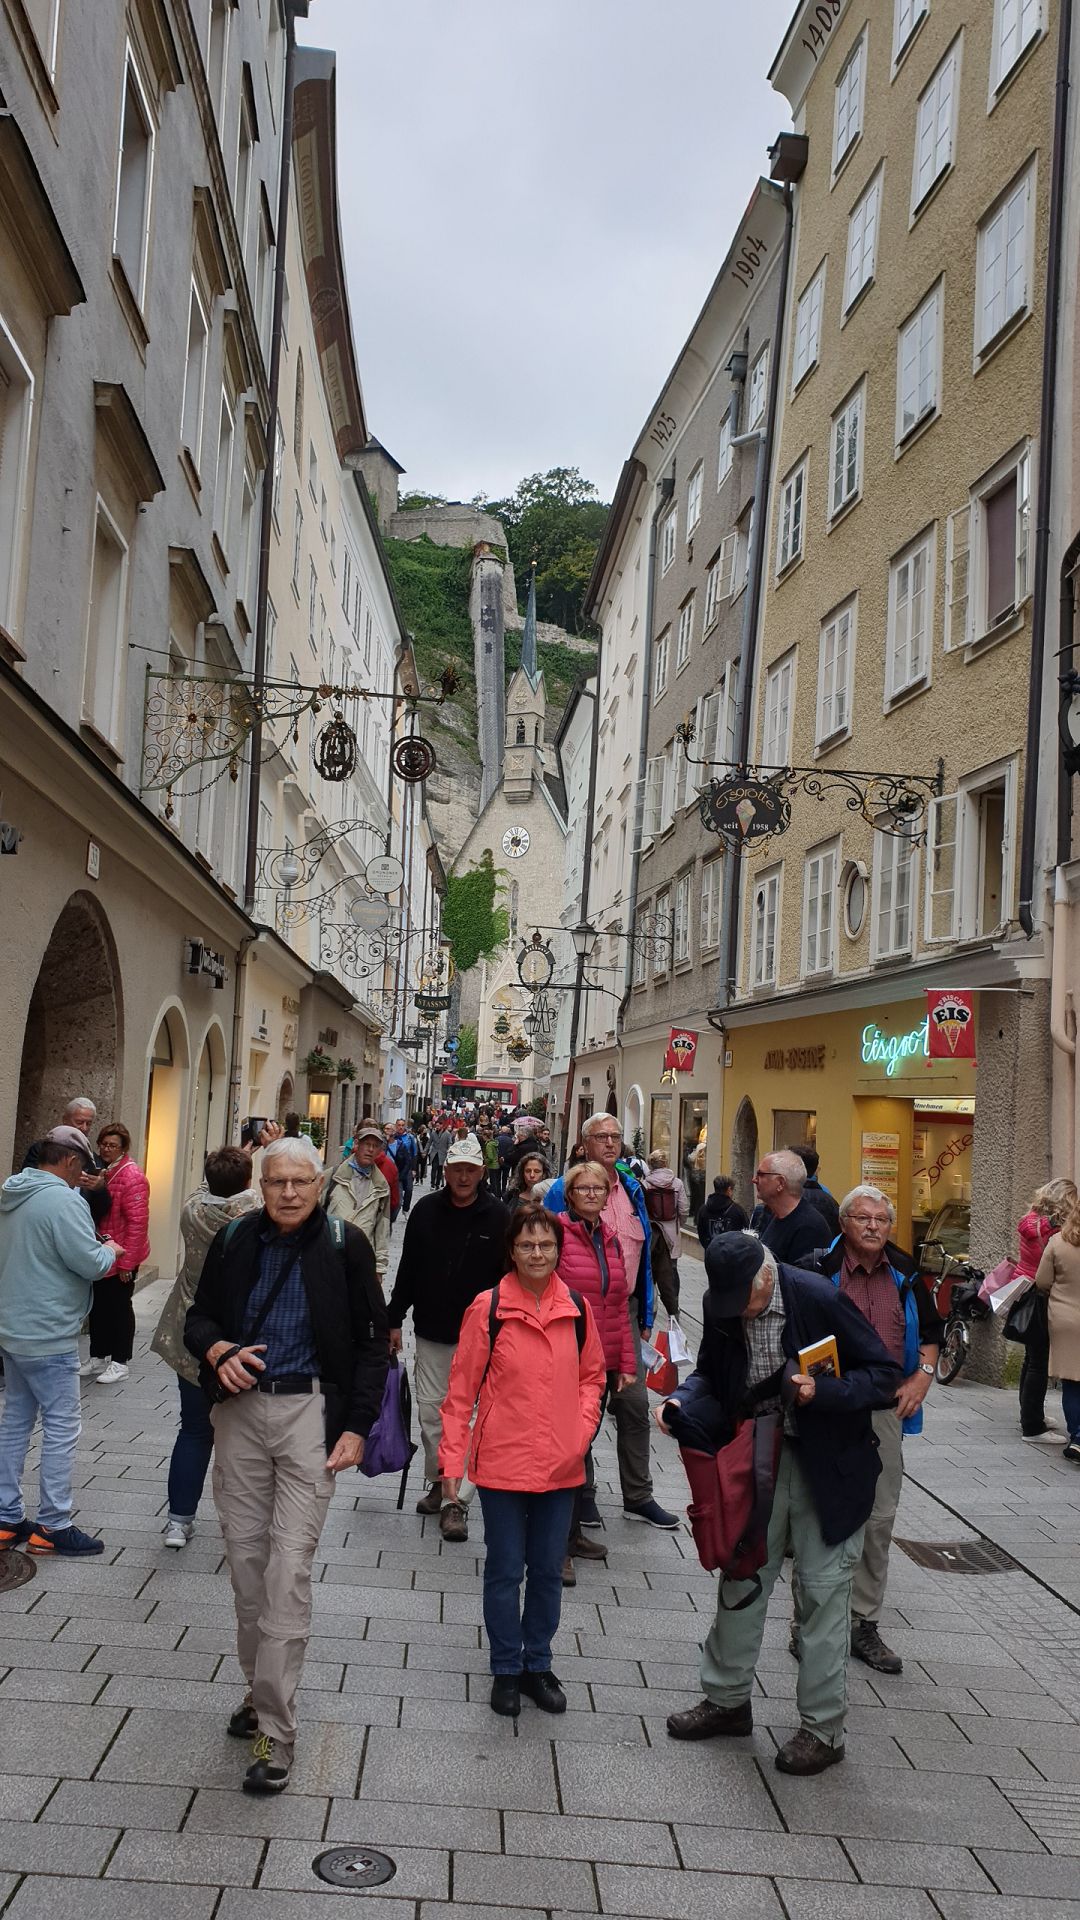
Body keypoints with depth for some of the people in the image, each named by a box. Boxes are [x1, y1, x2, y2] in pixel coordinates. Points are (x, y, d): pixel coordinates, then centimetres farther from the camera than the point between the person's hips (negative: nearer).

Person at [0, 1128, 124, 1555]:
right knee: (62, 1427, 0)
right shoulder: (63, 1200, -21)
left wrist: (96, 1251, 15)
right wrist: (111, 1250, 0)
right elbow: (92, 1264, -21)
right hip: (48, 1336, -9)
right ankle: (54, 1527, 5)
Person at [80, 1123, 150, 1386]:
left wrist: (126, 1261, -21)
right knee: (97, 1306, 15)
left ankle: (120, 1362, 13)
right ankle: (98, 1357, 27)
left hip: (121, 1257, -7)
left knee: (119, 1307, 3)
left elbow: (137, 1222, -21)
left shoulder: (132, 1176, -17)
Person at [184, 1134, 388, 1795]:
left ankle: (276, 1731, -1)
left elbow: (372, 1340, -1)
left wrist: (357, 1426, -7)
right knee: (245, 1554, 10)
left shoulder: (344, 1245, -5)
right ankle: (261, 1687, 30)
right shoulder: (234, 1240, 4)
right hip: (242, 1408, 4)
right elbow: (200, 1315, 14)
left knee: (289, 1567, -8)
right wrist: (217, 1350, -9)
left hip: (311, 1411, -4)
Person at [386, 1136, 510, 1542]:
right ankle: (439, 1482, 26)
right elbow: (408, 1269, 8)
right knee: (431, 1411, 9)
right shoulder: (426, 1210, 2)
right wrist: (395, 1318, 8)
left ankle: (457, 1499, -1)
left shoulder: (498, 1216, -6)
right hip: (430, 1333, 3)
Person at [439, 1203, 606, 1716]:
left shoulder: (577, 1308, 0)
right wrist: (452, 1457, -6)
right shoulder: (488, 1308, -10)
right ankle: (506, 1670, 26)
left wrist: (584, 1426, -3)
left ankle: (538, 1665, 31)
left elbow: (591, 1374, 13)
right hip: (502, 1462, -3)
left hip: (560, 1464, 3)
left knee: (548, 1570, 14)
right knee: (505, 1571, 9)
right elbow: (462, 1387, -5)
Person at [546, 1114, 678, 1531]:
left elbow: (642, 1254, 13)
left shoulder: (633, 1190, 9)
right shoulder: (563, 1192, -8)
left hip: (625, 1310, 5)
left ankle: (638, 1496, 17)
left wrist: (644, 1315, 12)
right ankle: (582, 1493, 21)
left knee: (635, 1404, 6)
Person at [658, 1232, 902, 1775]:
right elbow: (712, 1374, 9)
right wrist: (681, 1402, -12)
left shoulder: (819, 1298, -22)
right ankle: (727, 1699, 33)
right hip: (755, 1459, 5)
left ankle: (822, 1729, 18)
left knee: (823, 1591, 4)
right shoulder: (721, 1304, -7)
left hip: (824, 1465, -5)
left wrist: (822, 1391, -30)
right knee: (741, 1577, 15)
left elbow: (884, 1374, -16)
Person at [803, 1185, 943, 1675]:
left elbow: (931, 1331, 19)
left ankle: (864, 1624, 22)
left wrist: (923, 1375, 5)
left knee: (879, 1519, 9)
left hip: (886, 1411, 4)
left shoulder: (904, 1275, 6)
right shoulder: (818, 1270, -8)